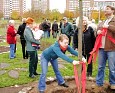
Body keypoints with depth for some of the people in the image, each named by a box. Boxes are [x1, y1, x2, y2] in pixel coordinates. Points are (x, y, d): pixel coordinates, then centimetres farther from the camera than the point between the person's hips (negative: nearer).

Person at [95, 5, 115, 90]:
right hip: (102, 48, 6)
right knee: (100, 67, 13)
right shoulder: (102, 22, 19)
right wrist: (97, 31, 6)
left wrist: (108, 26, -15)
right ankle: (99, 83, 24)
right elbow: (98, 29, 29)